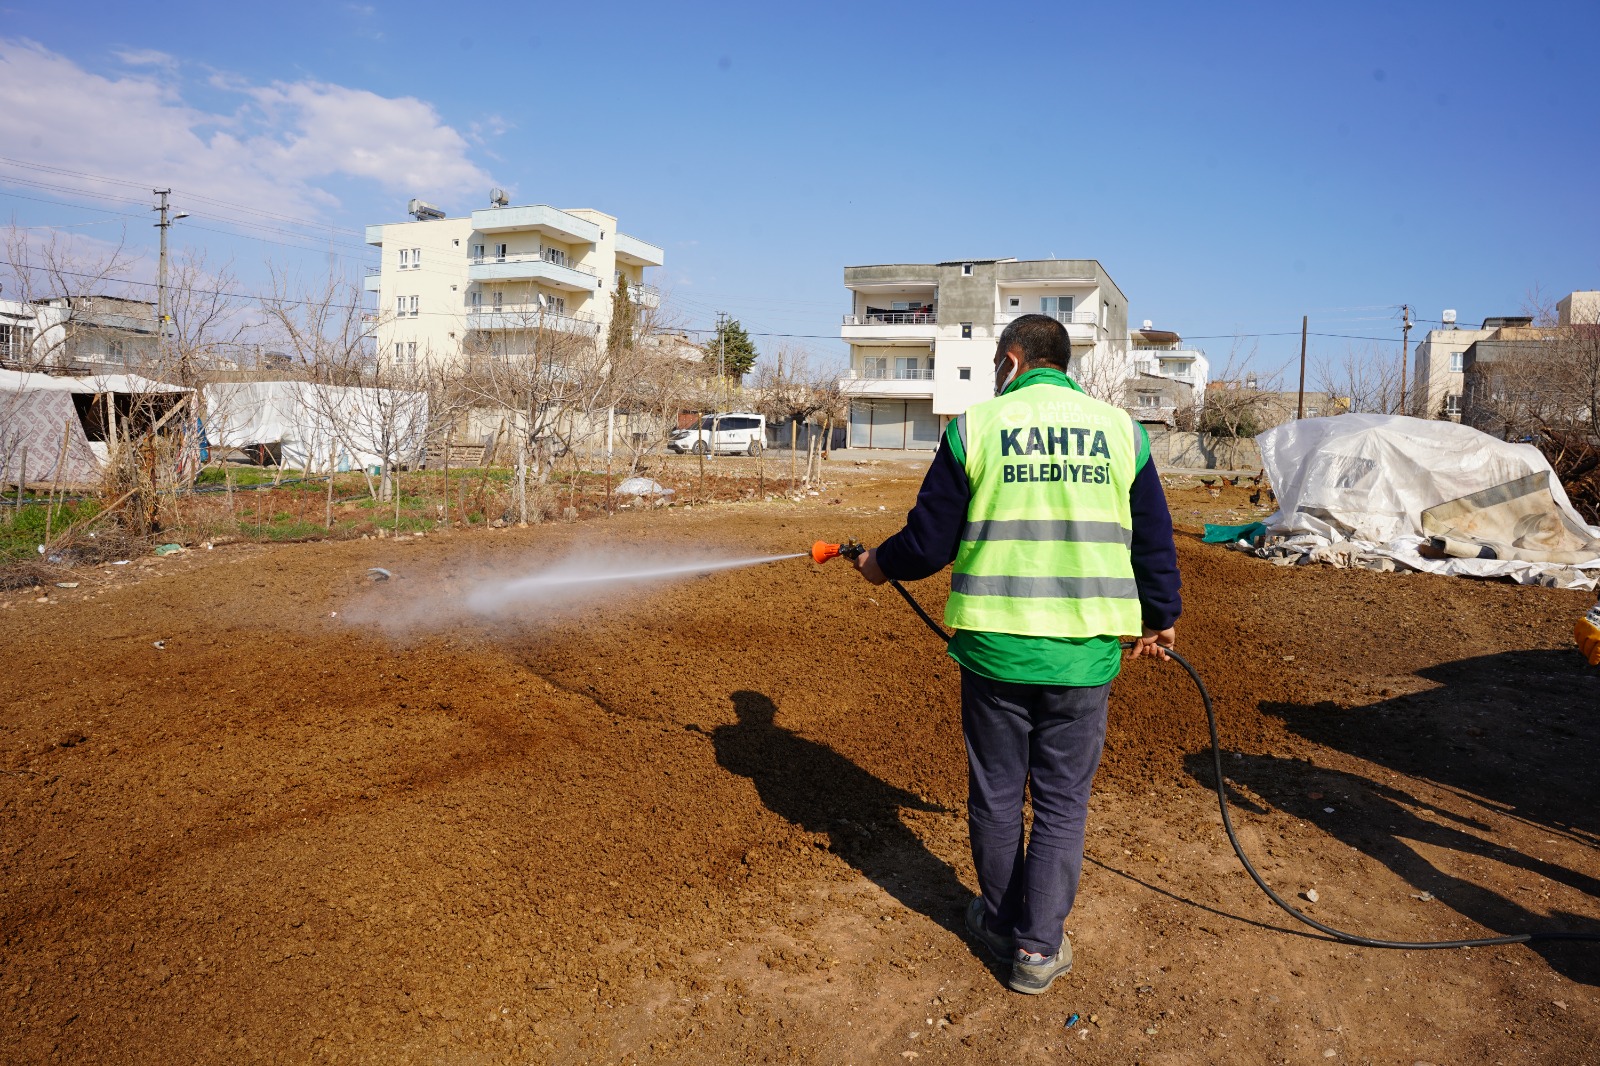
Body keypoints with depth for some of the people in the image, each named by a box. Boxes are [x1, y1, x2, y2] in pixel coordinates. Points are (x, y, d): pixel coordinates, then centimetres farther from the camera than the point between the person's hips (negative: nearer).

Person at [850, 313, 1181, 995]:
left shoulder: (974, 427, -3)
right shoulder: (1120, 430, 4)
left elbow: (929, 542, -2)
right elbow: (1155, 543, 9)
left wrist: (882, 564, 19)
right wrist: (1159, 618, 26)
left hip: (995, 648, -1)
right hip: (1085, 655, 1)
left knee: (995, 796, 16)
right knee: (1062, 800, 13)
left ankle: (999, 922, 34)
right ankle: (1039, 947, 20)